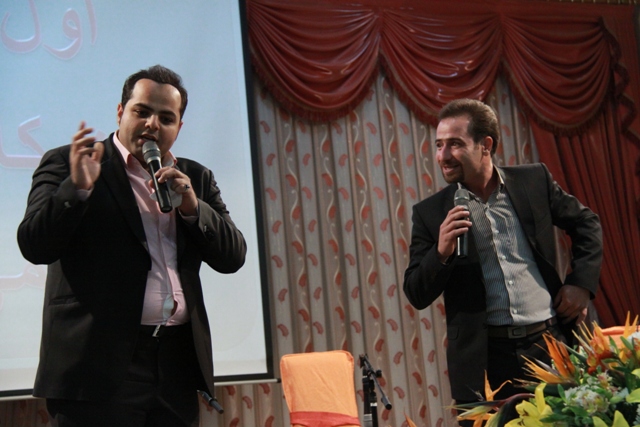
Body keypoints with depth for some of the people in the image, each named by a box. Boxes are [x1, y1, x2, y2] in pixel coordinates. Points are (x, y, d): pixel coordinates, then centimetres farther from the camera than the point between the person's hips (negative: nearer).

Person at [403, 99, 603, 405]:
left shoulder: (535, 180, 3)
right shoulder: (430, 213, 1)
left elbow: (586, 223, 17)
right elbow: (417, 296, 0)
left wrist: (581, 283, 4)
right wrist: (441, 252, -18)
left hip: (553, 341, 1)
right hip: (488, 356, -1)